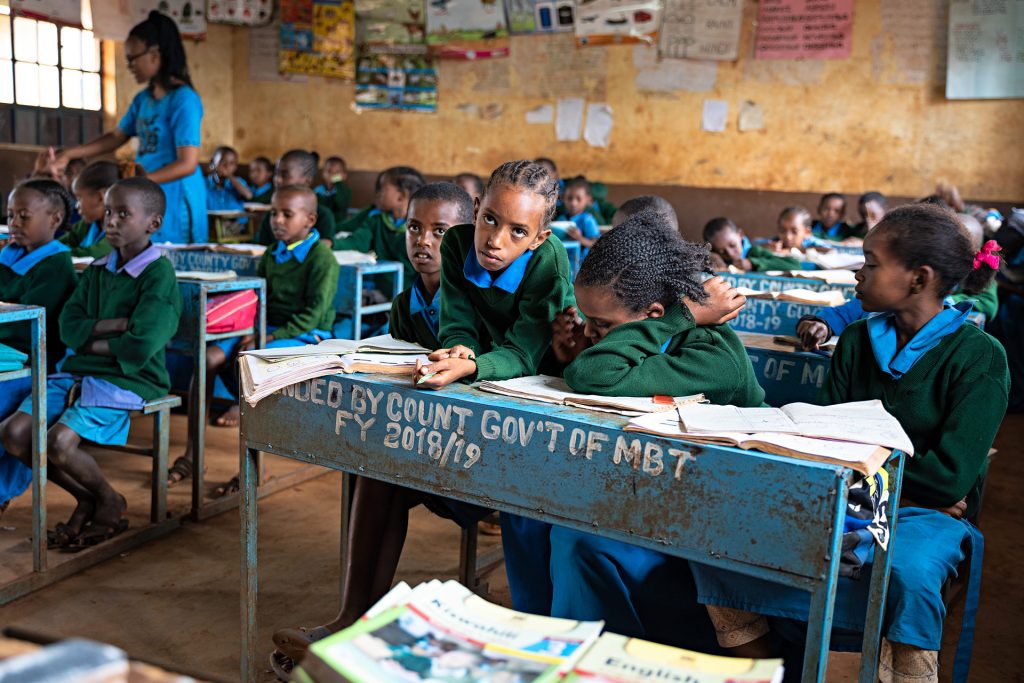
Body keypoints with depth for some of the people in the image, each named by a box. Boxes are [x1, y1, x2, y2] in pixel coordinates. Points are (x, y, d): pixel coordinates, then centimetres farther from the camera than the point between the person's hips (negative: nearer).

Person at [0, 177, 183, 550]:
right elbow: (69, 326, 3)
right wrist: (117, 324, -13)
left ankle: (110, 501, 6)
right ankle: (85, 498, 11)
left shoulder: (159, 275, -11)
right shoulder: (97, 270, 12)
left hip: (128, 379, -7)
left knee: (58, 442, -24)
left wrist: (92, 341, -6)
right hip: (79, 372, 8)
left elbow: (139, 347, -20)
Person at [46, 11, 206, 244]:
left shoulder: (184, 99, -14)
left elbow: (187, 164, -20)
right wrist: (68, 155, 13)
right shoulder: (143, 99, 11)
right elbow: (116, 137, 21)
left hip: (174, 203, -8)